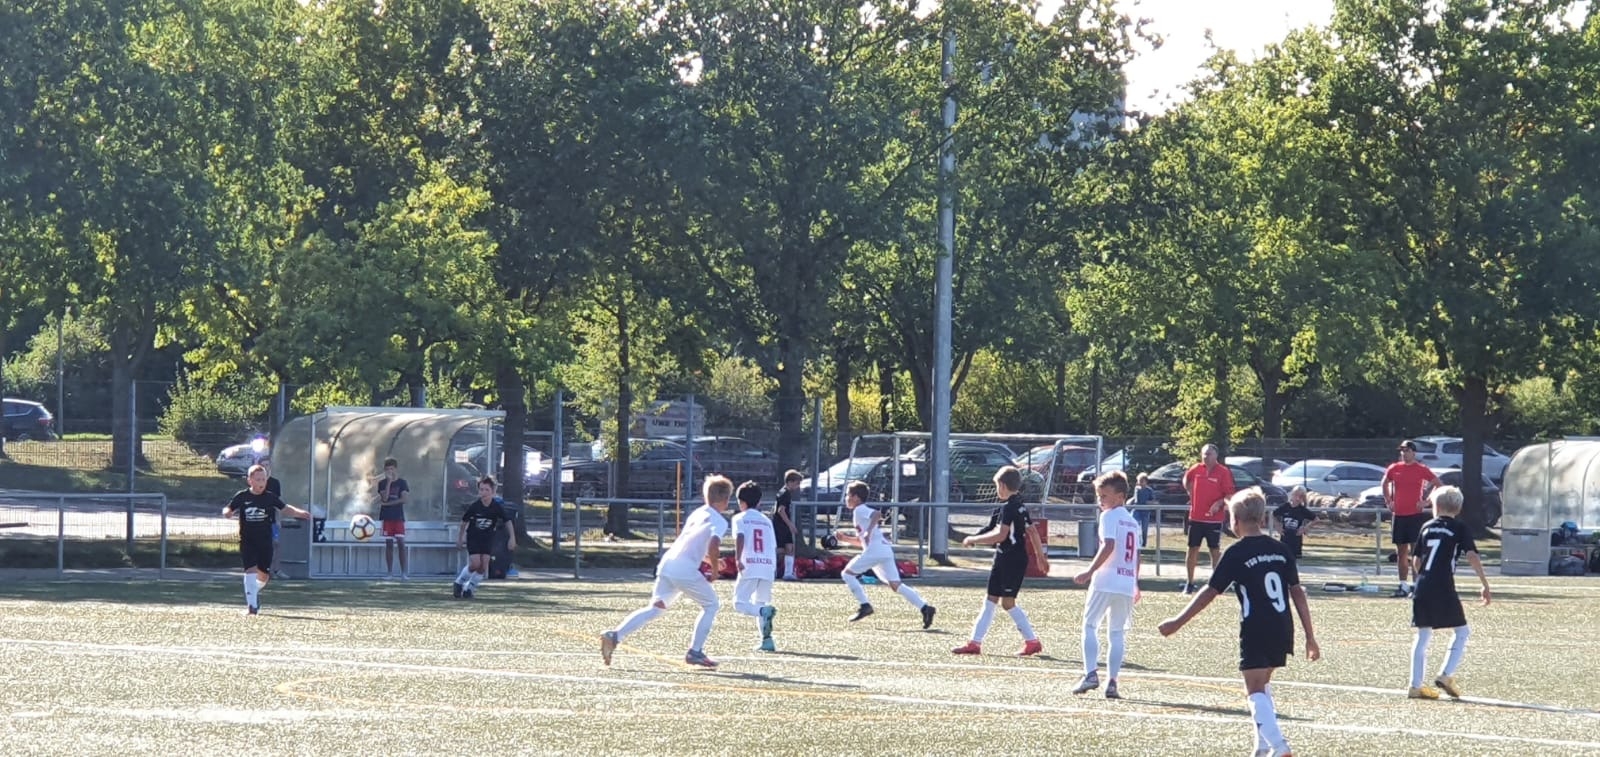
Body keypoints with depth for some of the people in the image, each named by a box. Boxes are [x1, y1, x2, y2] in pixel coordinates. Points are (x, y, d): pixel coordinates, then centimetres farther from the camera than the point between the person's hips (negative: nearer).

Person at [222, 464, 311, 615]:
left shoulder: (270, 497, 1)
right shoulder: (242, 497, -3)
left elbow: (286, 508, 2)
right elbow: (227, 510, 2)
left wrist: (300, 513, -14)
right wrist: (228, 512, -22)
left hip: (265, 542, 2)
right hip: (247, 541, -2)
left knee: (264, 574, 7)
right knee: (251, 569, -17)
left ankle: (255, 591, 40)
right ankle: (251, 605, -16)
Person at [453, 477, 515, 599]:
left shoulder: (497, 507, -16)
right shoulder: (474, 506, -17)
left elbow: (507, 521, -7)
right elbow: (464, 521, -3)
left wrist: (512, 538, -15)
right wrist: (460, 538, 6)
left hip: (487, 539, 2)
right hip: (473, 537, -2)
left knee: (484, 565, -8)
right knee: (475, 564, -15)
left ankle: (470, 588, 10)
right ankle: (459, 582, 10)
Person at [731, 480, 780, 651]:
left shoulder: (740, 518, 8)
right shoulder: (766, 520, 20)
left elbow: (740, 537, -10)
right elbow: (774, 546, 17)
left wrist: (737, 559, -19)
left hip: (750, 567, -5)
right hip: (768, 566, 5)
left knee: (740, 603, -1)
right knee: (759, 603, 17)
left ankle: (764, 612, -31)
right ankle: (767, 639, 2)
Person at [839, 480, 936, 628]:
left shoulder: (860, 510, 0)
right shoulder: (861, 512, 29)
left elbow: (877, 514, -21)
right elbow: (861, 541, 34)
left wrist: (869, 530, -24)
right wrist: (845, 539, 25)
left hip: (874, 550, -9)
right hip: (886, 551, 9)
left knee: (847, 573, 3)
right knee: (895, 585, 1)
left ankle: (864, 605, -4)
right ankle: (924, 607, -13)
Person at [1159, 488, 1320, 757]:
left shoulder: (1236, 553, -6)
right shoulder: (1281, 550, 9)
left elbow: (1210, 592, -7)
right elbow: (1297, 593, 9)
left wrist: (1178, 622, -2)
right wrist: (1310, 637, 13)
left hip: (1255, 631, -6)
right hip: (1283, 632, 6)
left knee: (1256, 690, -5)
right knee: (1263, 683, 24)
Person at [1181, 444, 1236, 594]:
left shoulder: (1223, 472, -8)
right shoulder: (1196, 469, 4)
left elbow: (1230, 495, -9)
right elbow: (1186, 479, 26)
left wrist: (1220, 503, -25)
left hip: (1214, 518, -3)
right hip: (1196, 518, 3)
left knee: (1214, 550, 5)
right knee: (1192, 549, 3)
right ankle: (1189, 583, 10)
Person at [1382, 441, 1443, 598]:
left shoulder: (1422, 470, -4)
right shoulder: (1394, 469, 8)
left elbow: (1439, 485, -1)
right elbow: (1384, 483, 25)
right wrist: (1388, 501, 13)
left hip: (1415, 515, -5)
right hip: (1399, 515, 5)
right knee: (1401, 552, 9)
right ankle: (1403, 585, 14)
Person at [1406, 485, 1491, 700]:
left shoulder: (1427, 527, 14)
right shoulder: (1460, 529, 1)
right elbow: (1472, 557, -11)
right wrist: (1485, 584, -7)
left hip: (1422, 588, 5)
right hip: (1444, 588, -5)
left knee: (1423, 634, 12)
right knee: (1462, 631, 8)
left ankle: (1416, 685, 10)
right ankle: (1446, 675, -6)